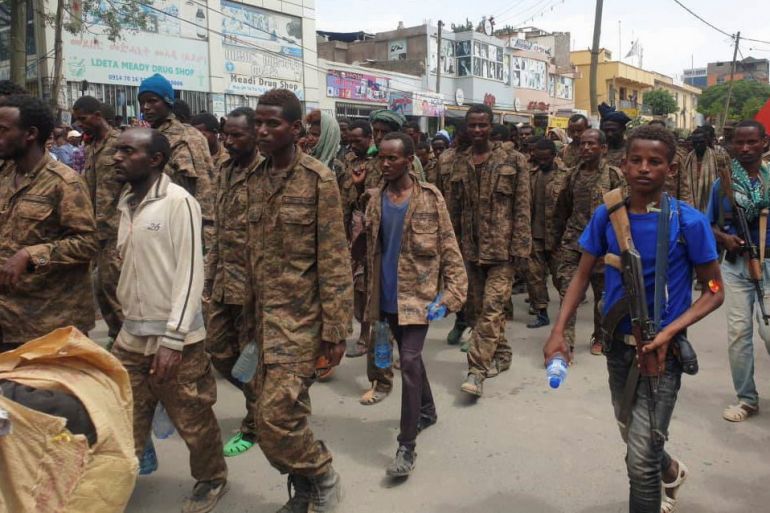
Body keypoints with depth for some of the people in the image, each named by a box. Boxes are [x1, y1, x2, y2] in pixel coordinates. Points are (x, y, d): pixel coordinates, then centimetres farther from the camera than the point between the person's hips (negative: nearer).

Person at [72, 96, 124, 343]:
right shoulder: (90, 148, 16)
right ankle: (117, 336, 23)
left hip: (116, 229, -8)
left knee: (112, 285, -6)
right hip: (97, 229, 8)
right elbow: (88, 190, 19)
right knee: (101, 286, 11)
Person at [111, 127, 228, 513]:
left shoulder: (178, 202, -13)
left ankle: (211, 480, 33)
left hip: (175, 337, -6)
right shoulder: (126, 203, 10)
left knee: (193, 420, 10)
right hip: (130, 335, 6)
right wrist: (130, 321, 12)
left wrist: (172, 338, -19)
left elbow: (190, 273, -16)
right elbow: (129, 267, 15)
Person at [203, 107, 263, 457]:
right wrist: (210, 276, 15)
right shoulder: (224, 171, 12)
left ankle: (253, 428, 24)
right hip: (224, 280, 8)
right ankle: (260, 399, 35)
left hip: (253, 282, -8)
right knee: (218, 350, 13)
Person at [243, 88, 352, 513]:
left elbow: (335, 260, -13)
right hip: (266, 316, 6)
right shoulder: (256, 180, 10)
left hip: (301, 317, -6)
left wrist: (335, 329, -15)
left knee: (276, 418, -10)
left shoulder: (318, 179, -10)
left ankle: (322, 478, 17)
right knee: (286, 413, 13)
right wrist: (249, 315, 16)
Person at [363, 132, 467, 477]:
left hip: (418, 293, -5)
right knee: (410, 358, 18)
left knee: (410, 361, -12)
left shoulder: (429, 198, -8)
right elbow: (370, 248, 11)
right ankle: (427, 410, 41)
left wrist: (454, 290, -14)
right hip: (388, 295, 5)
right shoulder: (375, 199, 4)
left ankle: (407, 445, -6)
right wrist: (372, 293, 10)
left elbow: (448, 247, -7)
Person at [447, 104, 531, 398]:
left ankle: (477, 370, -8)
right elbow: (454, 207, 11)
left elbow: (522, 207, -5)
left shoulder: (513, 161, -2)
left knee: (492, 307, -11)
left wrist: (521, 246, -10)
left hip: (501, 246, -5)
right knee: (476, 307, 11)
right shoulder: (459, 163, 10)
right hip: (470, 247, 5)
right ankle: (500, 354, 30)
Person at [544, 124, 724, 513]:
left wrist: (668, 334, -22)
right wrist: (559, 331, -11)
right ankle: (670, 472, 58)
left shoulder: (688, 222, -15)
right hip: (617, 345, 4)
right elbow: (582, 277, 1)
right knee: (633, 434, 26)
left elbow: (714, 292, -8)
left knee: (640, 459, -8)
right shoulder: (606, 215, -6)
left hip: (661, 350, -4)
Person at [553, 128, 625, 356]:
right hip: (572, 241, 3)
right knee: (567, 291, -6)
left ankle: (599, 338, 29)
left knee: (602, 293, 11)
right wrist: (558, 236, 16)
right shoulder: (574, 174, 9)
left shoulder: (614, 175, -4)